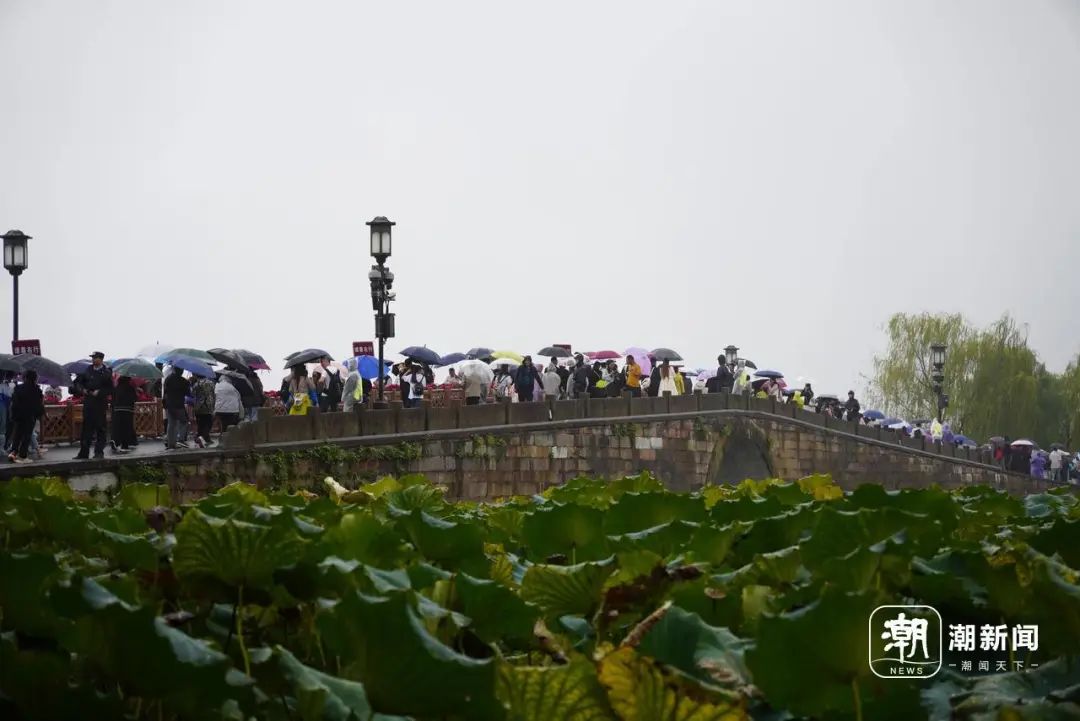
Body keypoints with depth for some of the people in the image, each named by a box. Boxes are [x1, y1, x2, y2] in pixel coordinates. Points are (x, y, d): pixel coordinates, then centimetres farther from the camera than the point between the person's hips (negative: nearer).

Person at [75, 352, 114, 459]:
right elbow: (78, 382, 18)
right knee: (86, 427, 4)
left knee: (100, 428, 0)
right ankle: (84, 453, 7)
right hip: (88, 404, 4)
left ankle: (99, 452, 7)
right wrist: (82, 390, 0)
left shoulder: (106, 373, -2)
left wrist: (99, 392, -15)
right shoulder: (88, 371, 10)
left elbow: (110, 389, -5)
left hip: (100, 404, -4)